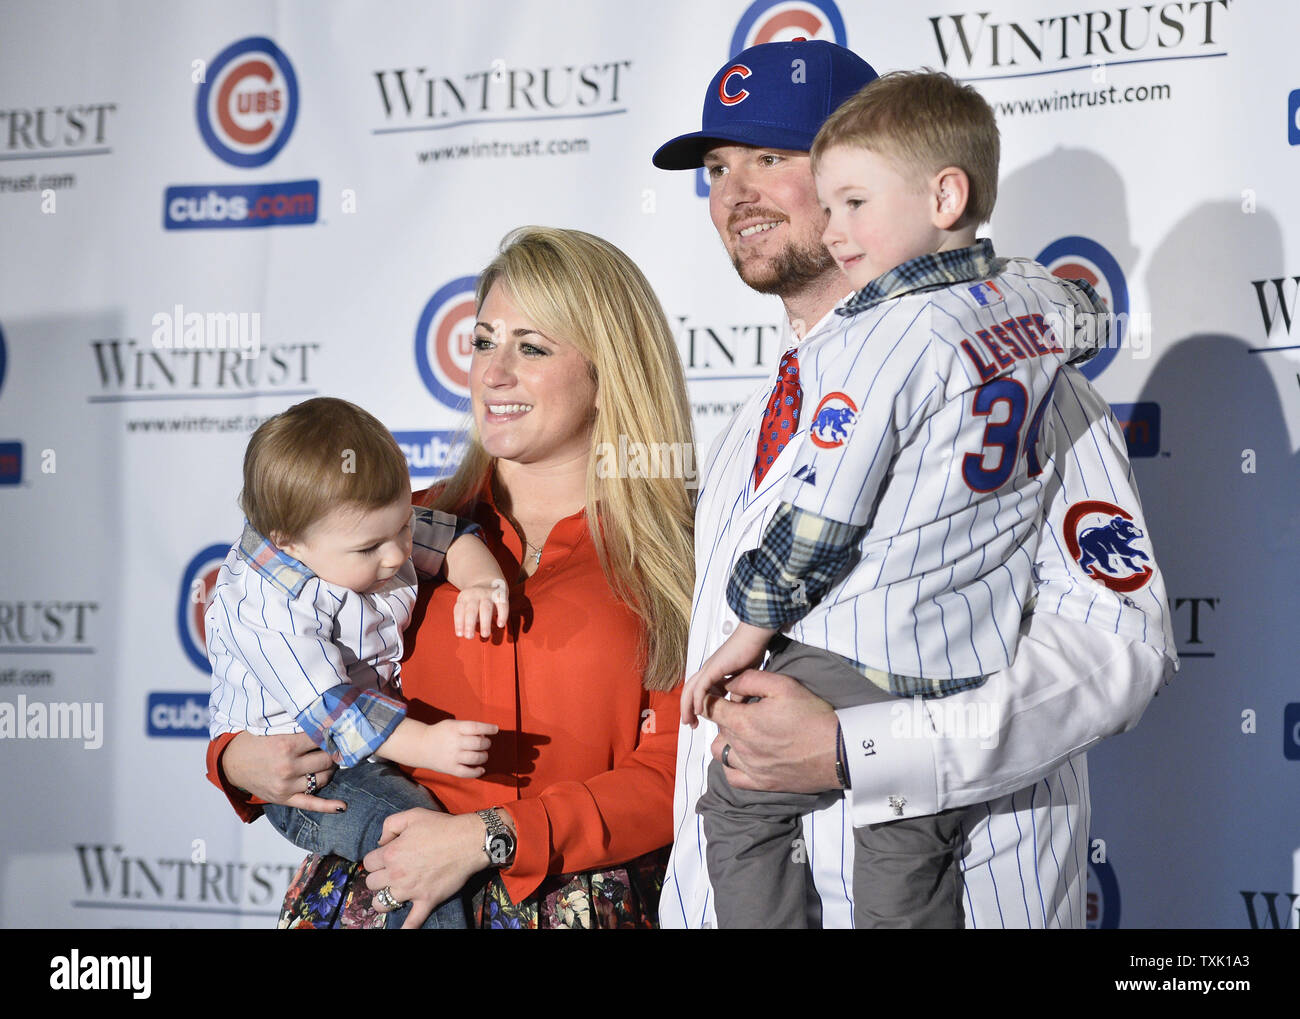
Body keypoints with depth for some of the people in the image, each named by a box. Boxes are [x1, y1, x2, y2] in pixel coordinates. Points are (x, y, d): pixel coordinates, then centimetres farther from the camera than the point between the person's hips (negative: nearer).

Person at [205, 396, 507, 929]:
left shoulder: (373, 525, -5)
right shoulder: (267, 608, -29)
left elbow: (452, 538, 8)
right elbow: (329, 707, -33)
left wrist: (483, 580, -15)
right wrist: (425, 744, -41)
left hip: (385, 727, 9)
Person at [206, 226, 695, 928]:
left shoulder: (674, 553, 1)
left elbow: (671, 778, -4)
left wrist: (490, 838, -14)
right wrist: (238, 759, -3)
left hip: (600, 907, -2)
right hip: (404, 897, 2)